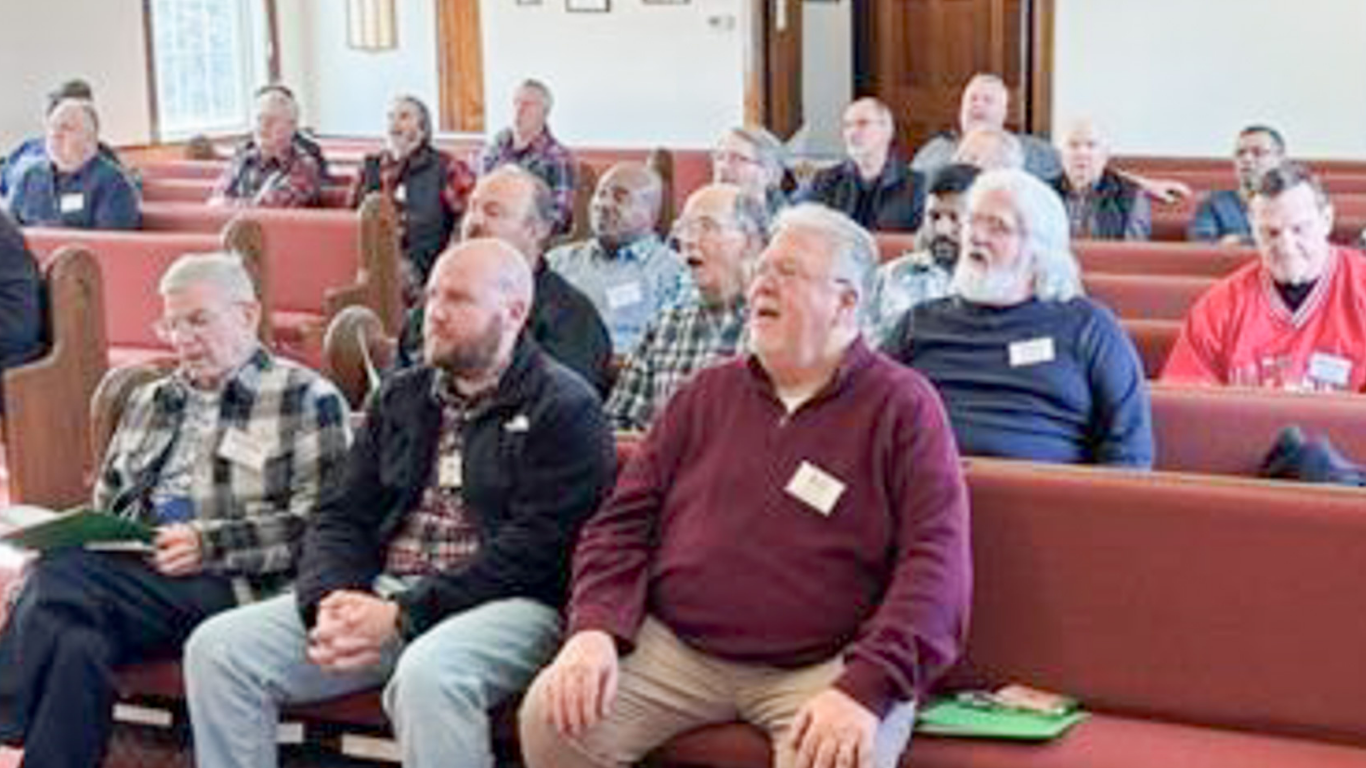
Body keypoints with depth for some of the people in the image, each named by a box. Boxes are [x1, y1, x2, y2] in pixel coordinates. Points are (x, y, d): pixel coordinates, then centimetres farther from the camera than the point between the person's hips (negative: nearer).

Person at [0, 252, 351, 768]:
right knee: (76, 643, -31)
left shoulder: (305, 398, 5)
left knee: (57, 583, -28)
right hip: (129, 568, 6)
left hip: (225, 585, -5)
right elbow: (105, 502, 31)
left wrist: (211, 544, -14)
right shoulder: (149, 401, 28)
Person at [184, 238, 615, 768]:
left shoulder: (563, 408, -2)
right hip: (379, 591, 6)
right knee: (216, 647, -10)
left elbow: (535, 547, -12)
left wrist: (404, 615, -17)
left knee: (428, 674, -39)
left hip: (504, 603, -6)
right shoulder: (399, 399, 19)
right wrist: (329, 601, -9)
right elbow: (341, 516, 15)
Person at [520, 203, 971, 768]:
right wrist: (596, 627, -7)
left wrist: (866, 688, -23)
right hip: (673, 647, 4)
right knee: (551, 718, -18)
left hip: (823, 667, -3)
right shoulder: (709, 393, 16)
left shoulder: (901, 406, 1)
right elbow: (622, 521, 13)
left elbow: (935, 559, -10)